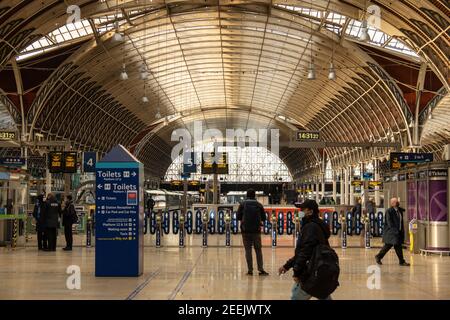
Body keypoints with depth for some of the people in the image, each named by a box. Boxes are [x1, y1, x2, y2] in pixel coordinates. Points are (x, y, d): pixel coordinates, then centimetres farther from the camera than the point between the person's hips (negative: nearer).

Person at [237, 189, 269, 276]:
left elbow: (238, 217, -2)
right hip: (256, 230, 1)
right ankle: (261, 269, 3)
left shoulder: (243, 204, -3)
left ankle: (250, 270, 3)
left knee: (248, 250, 5)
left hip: (245, 230, -1)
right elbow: (263, 218, 5)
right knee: (258, 250, 8)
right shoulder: (259, 205, 1)